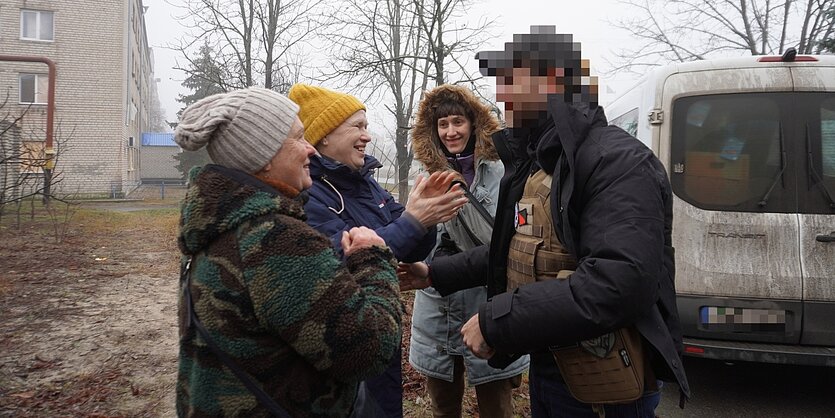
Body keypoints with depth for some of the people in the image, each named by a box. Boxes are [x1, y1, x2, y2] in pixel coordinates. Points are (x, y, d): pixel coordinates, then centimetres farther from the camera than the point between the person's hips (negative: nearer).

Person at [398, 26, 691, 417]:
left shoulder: (619, 161, -22)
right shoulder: (533, 163, 9)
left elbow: (618, 285, -34)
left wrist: (495, 320, -30)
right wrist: (436, 273, 16)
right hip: (545, 366, 9)